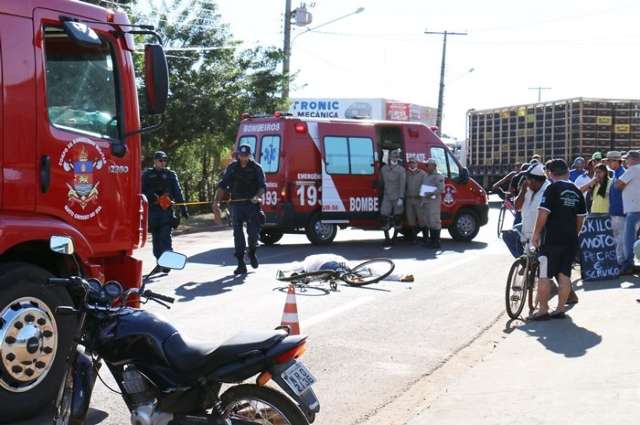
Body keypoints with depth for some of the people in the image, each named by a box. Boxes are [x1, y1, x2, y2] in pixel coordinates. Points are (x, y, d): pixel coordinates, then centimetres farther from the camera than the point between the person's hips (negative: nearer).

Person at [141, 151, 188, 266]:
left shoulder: (171, 174, 9)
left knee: (166, 237, -9)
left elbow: (178, 192, 7)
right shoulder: (147, 175, 9)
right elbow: (142, 192, 7)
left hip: (167, 210, -1)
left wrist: (183, 209, 2)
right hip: (152, 210, 2)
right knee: (156, 238, 7)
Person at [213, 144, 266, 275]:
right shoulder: (232, 168, 8)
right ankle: (241, 264, 1)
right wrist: (216, 201, -4)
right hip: (236, 204, 1)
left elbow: (262, 186, -2)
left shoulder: (256, 168, 4)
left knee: (253, 232, -5)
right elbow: (222, 185, 7)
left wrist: (258, 196, -23)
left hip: (251, 204, -1)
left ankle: (252, 253, 27)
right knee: (238, 234, -2)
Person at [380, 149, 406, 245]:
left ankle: (395, 237, 17)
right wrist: (382, 194, 18)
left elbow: (402, 185, -10)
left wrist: (401, 198, -17)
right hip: (387, 197, 3)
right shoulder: (384, 169, 8)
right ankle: (387, 238, 2)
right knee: (384, 217, -5)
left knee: (397, 217, 3)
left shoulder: (401, 170, -5)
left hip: (397, 197, -3)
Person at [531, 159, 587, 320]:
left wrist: (536, 233, -7)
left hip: (552, 239, -6)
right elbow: (580, 218, 15)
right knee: (564, 275, 10)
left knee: (544, 275, 0)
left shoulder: (553, 189, -9)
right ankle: (560, 309, 13)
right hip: (570, 240, 6)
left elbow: (543, 213, -15)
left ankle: (543, 310, 2)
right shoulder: (576, 191, 10)